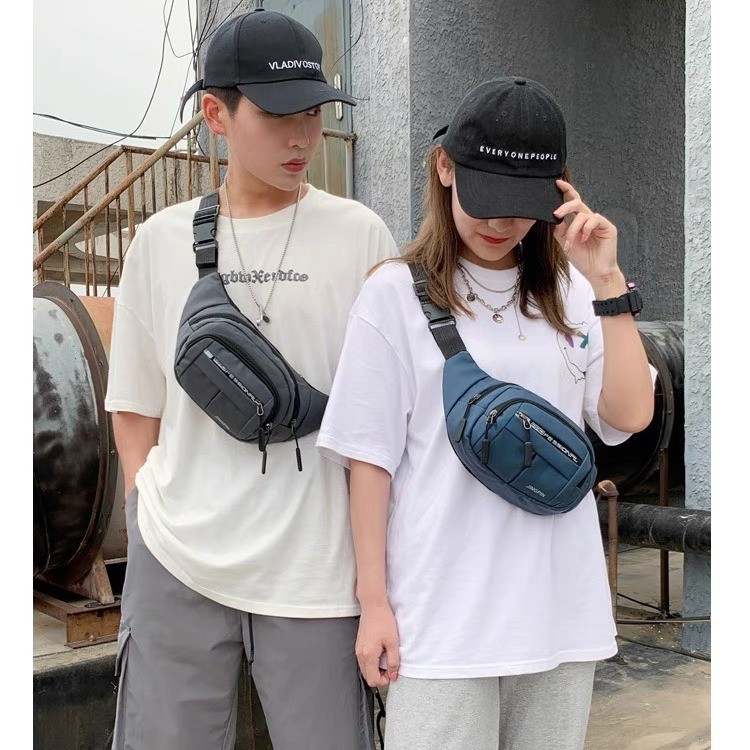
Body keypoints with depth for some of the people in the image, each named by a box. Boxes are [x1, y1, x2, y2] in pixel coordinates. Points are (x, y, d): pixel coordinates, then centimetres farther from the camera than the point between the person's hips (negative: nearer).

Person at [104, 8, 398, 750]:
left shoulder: (359, 236, -1)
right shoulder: (161, 239, 4)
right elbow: (135, 409, 11)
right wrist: (153, 516, 3)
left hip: (318, 569, -1)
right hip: (173, 565, 2)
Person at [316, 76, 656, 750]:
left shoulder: (568, 293, 6)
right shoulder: (398, 292, -6)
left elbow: (632, 414, -3)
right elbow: (370, 458, -5)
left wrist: (607, 281, -10)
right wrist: (374, 602, -4)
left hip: (561, 611, 4)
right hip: (443, 617, -4)